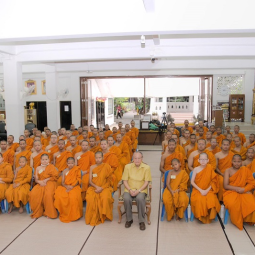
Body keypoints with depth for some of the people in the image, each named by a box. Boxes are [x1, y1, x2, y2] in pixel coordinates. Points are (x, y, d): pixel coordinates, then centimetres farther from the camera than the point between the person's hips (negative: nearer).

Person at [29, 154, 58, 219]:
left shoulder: (52, 167, 8)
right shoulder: (38, 168, 17)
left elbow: (55, 177, 0)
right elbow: (36, 179, 12)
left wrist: (46, 180, -9)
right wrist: (40, 182, -10)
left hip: (50, 183, -3)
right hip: (40, 184, 3)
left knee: (48, 194, -34)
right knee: (33, 194, -26)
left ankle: (49, 213, -15)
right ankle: (37, 212, -8)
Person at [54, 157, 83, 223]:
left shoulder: (77, 170, 5)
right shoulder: (65, 171, 12)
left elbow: (78, 180, -1)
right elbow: (62, 182, 7)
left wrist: (72, 186, -15)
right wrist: (67, 186, -14)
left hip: (74, 187, -3)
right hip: (65, 187, 3)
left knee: (73, 197, -35)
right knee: (59, 195, -28)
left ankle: (73, 215, -14)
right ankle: (64, 214, -9)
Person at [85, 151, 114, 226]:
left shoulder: (107, 166, 1)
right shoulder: (92, 167, 8)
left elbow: (109, 181, -1)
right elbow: (90, 181, 6)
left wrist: (101, 188, -13)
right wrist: (96, 186, -12)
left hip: (104, 188, -1)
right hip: (94, 187, 1)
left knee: (105, 198, -33)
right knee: (91, 198, -30)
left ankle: (103, 216, -9)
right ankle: (93, 218, -13)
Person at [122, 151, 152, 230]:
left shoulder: (146, 167, -1)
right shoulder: (128, 166, 4)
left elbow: (146, 182, -4)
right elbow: (125, 180, 3)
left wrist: (138, 191, -17)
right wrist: (130, 190, -13)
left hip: (141, 190, -1)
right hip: (129, 189, 2)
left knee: (140, 198, -34)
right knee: (126, 198, -30)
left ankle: (141, 221, -15)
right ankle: (129, 219, -8)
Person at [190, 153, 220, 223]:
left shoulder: (210, 168, 0)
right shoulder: (196, 169, -1)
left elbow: (214, 181, 0)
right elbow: (192, 182, -2)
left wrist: (207, 190, -12)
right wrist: (200, 190, -12)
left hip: (208, 190, 1)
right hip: (198, 190, -1)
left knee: (212, 200, -30)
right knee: (199, 200, -32)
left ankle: (209, 217, -6)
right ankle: (201, 216, -8)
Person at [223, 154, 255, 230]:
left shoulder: (245, 170, 9)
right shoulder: (228, 171, 4)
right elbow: (226, 186, -3)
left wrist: (243, 189, -14)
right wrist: (237, 188, -16)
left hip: (244, 192, 2)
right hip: (231, 192, -2)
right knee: (232, 204, -35)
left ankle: (248, 220, 2)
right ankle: (238, 222, -8)